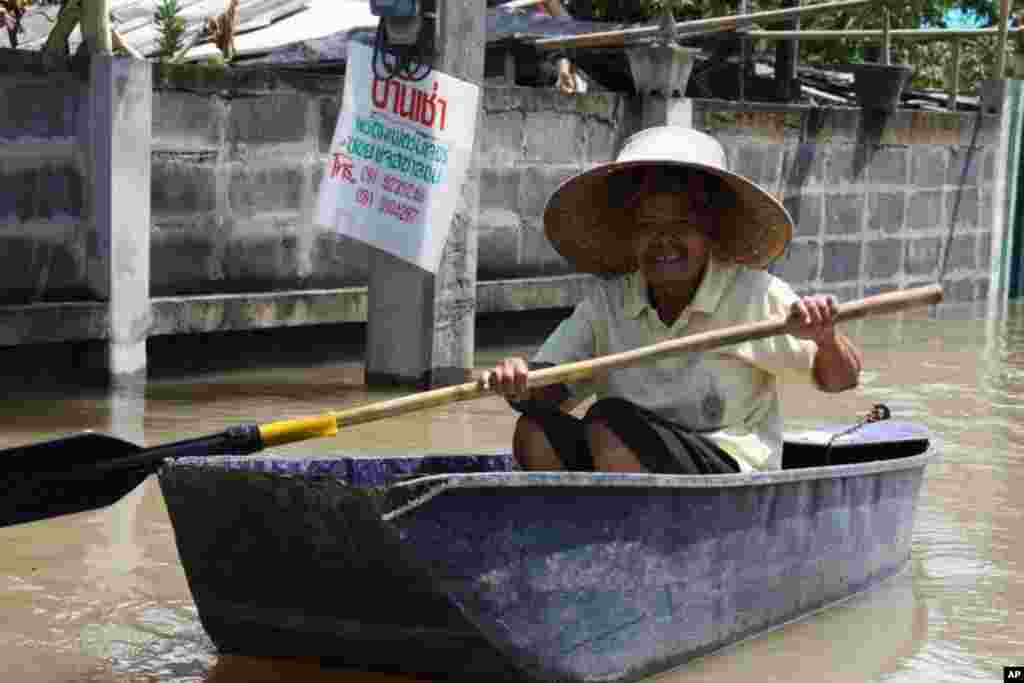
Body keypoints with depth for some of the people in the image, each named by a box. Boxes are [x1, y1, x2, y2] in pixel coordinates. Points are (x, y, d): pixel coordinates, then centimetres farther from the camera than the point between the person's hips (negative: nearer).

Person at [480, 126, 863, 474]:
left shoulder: (752, 294, -5)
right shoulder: (607, 302, 6)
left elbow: (841, 379, -3)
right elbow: (551, 390, 1)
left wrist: (825, 338, -27)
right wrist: (520, 382, -23)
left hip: (732, 478, -5)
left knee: (607, 424, -27)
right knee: (535, 431, -18)